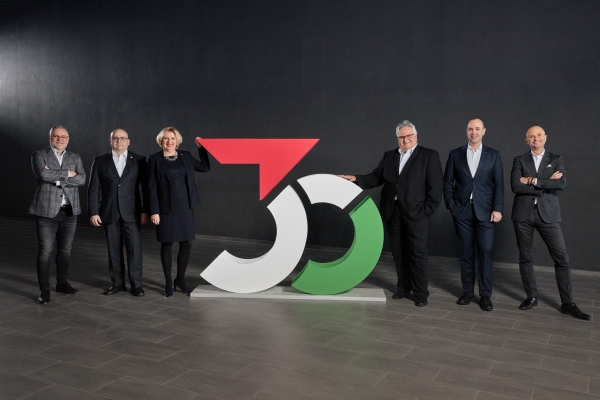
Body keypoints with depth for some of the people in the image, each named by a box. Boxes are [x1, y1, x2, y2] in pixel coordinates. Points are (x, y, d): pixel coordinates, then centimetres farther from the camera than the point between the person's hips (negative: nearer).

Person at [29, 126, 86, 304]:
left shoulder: (75, 157, 11)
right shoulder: (39, 155, 2)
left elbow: (81, 179, -5)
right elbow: (43, 174, -18)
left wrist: (57, 179, -14)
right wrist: (67, 173, -11)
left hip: (70, 211, 4)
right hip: (47, 210, -3)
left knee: (65, 249, 12)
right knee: (45, 251, -3)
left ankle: (62, 283, 27)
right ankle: (44, 290, 3)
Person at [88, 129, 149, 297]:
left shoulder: (139, 161, 2)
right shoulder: (100, 161, 5)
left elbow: (144, 187, 0)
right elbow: (93, 188, 4)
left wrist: (145, 210, -5)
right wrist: (93, 212, -3)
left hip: (131, 212, -1)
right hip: (109, 213, 1)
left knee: (134, 248, -2)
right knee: (114, 249, 7)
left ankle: (136, 284, 8)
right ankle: (117, 283, 18)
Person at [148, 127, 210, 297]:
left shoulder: (186, 156, 7)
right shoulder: (154, 159, -2)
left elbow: (205, 167, 15)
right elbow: (152, 187, -5)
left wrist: (201, 148, 6)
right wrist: (154, 211, -10)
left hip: (185, 207, 3)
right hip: (166, 208, -3)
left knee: (186, 243, 5)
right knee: (167, 244, 4)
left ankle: (180, 279, 22)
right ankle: (168, 282, 17)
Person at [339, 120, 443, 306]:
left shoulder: (429, 155, -1)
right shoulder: (389, 156, 13)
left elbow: (435, 186, -5)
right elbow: (376, 177, 7)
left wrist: (428, 210, -11)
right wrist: (356, 179, -9)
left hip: (416, 213, -5)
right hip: (392, 212, 5)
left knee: (418, 253, -1)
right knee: (398, 252, 12)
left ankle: (421, 293, 8)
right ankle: (404, 287, 25)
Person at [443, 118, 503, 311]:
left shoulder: (494, 155, 5)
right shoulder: (455, 154, 6)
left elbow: (498, 184, 1)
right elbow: (448, 182, 7)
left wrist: (497, 209, -6)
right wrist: (451, 205, -2)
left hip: (485, 211, -1)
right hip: (462, 211, 1)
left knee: (485, 253, -3)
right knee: (465, 253, 6)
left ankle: (485, 295, 5)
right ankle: (467, 291, 15)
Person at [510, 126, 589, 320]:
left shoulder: (556, 160, 8)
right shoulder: (519, 160, 6)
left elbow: (562, 183, -9)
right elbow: (515, 186, -9)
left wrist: (534, 181, -11)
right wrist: (546, 183, -10)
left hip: (548, 214, 0)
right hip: (523, 215, 0)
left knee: (562, 258, -3)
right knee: (525, 257, 7)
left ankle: (567, 303, 5)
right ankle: (531, 296, 20)